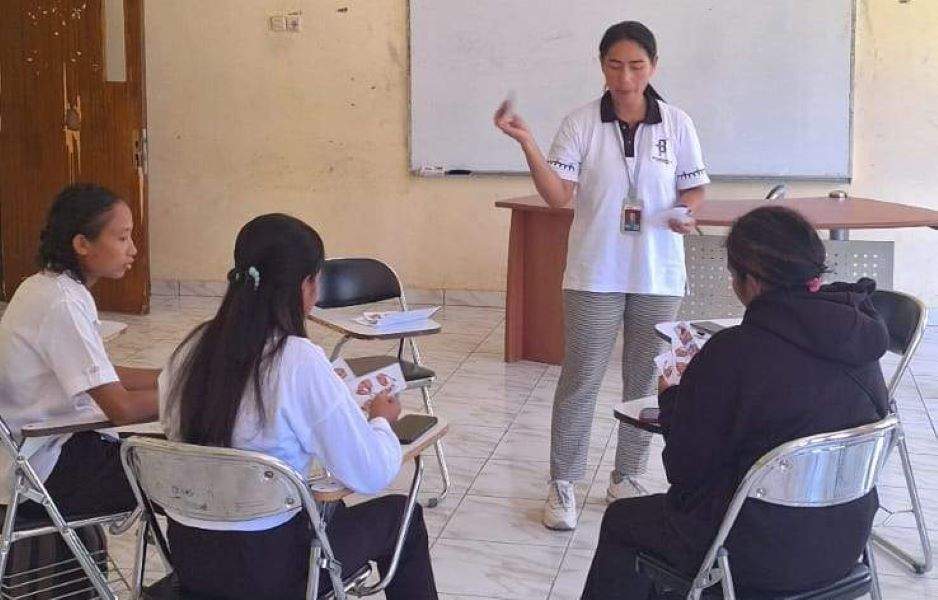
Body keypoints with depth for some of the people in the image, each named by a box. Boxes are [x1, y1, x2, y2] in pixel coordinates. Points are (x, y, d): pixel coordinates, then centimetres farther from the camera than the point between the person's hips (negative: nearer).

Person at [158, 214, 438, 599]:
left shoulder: (192, 348, -2)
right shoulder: (299, 361, -21)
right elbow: (372, 475, -17)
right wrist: (381, 420, 5)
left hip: (187, 554, 7)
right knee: (400, 513, 18)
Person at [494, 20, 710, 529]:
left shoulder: (677, 125, 1)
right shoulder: (580, 124, -4)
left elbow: (695, 188, 8)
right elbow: (557, 195, -11)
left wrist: (686, 214, -14)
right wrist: (526, 143, -23)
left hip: (658, 273, 2)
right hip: (595, 273, -2)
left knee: (646, 378, 11)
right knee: (581, 378, 1)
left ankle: (627, 477, 26)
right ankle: (562, 483, 13)